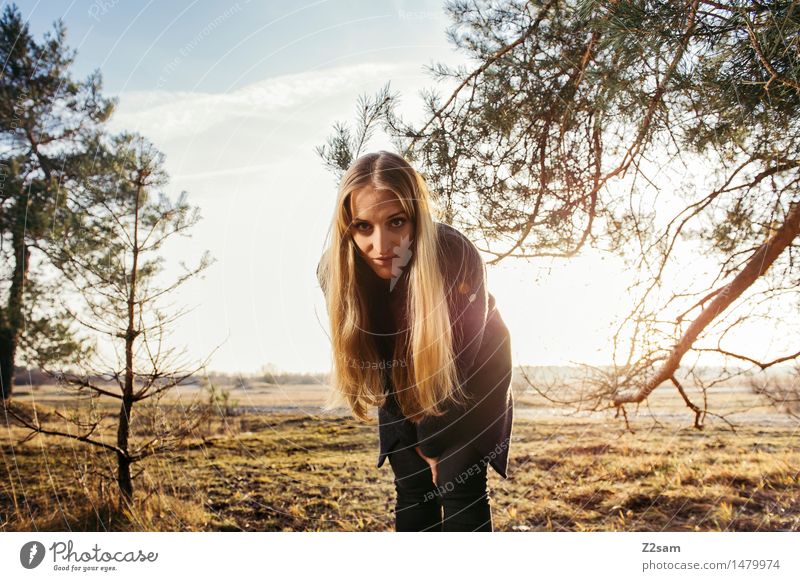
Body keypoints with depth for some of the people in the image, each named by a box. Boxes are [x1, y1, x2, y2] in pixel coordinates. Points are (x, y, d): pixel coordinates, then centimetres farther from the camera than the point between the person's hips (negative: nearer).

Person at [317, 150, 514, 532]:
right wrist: (417, 438, -6)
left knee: (461, 486, -9)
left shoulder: (457, 256, -37)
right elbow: (370, 360, -12)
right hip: (404, 388, 3)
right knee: (412, 487, 2)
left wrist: (437, 440, -12)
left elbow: (458, 360, -23)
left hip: (472, 376, -3)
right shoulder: (334, 271, -26)